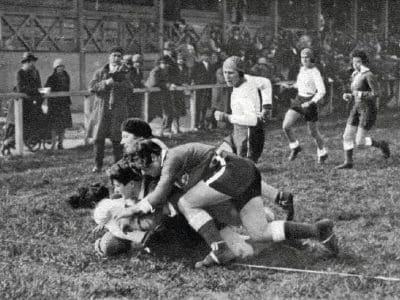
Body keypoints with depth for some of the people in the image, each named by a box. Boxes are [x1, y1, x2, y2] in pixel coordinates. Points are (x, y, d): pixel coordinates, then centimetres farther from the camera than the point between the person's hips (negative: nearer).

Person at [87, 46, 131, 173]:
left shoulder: (124, 73, 10)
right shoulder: (100, 73, 10)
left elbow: (129, 90, -1)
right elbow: (91, 87, -1)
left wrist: (117, 82, -13)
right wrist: (105, 83, -13)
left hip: (118, 110, 0)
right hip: (101, 110, 0)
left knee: (117, 139, -2)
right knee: (99, 138, 0)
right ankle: (98, 165, 9)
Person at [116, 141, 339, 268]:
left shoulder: (172, 158, -6)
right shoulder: (174, 167, 22)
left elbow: (159, 198, -11)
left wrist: (133, 210, 1)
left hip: (235, 171, -10)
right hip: (248, 173, 10)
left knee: (186, 204, -6)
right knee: (260, 234, 3)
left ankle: (220, 250, -12)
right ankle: (318, 230, 0)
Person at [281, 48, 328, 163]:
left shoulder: (315, 73, -16)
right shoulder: (302, 69, 5)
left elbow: (322, 91, -24)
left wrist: (311, 103, -32)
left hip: (310, 103, -6)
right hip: (298, 101, 6)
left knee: (313, 132, 9)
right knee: (286, 126, -12)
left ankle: (322, 153, 34)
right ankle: (295, 147, 10)